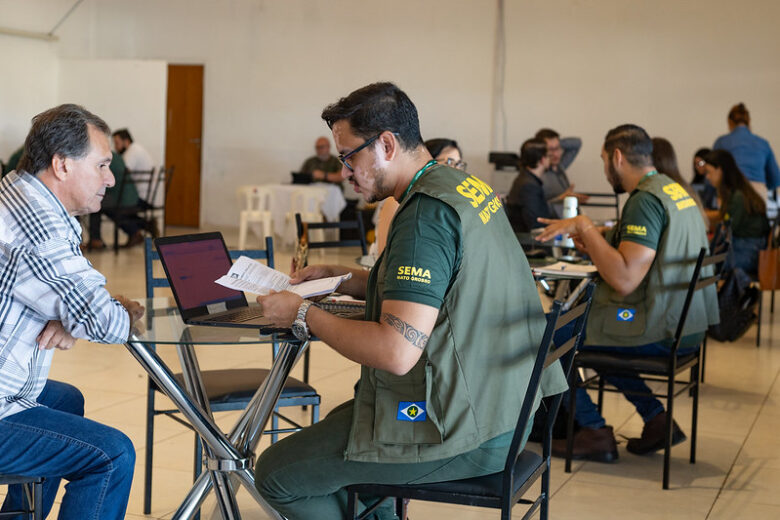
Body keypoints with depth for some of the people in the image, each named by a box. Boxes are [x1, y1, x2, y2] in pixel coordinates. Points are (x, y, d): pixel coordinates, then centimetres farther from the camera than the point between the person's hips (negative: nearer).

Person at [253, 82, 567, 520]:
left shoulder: (427, 214, -23)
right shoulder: (466, 185, 7)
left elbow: (396, 353, -29)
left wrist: (303, 315, -16)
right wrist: (345, 279, 15)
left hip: (460, 433, -10)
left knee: (277, 473, -3)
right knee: (342, 419, 30)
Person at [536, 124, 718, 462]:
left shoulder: (645, 200, -18)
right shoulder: (674, 190, 12)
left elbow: (625, 279, -26)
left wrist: (584, 227, -19)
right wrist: (597, 244, 13)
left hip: (658, 332, -10)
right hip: (689, 325, 10)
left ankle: (594, 431, 8)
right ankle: (656, 418, 20)